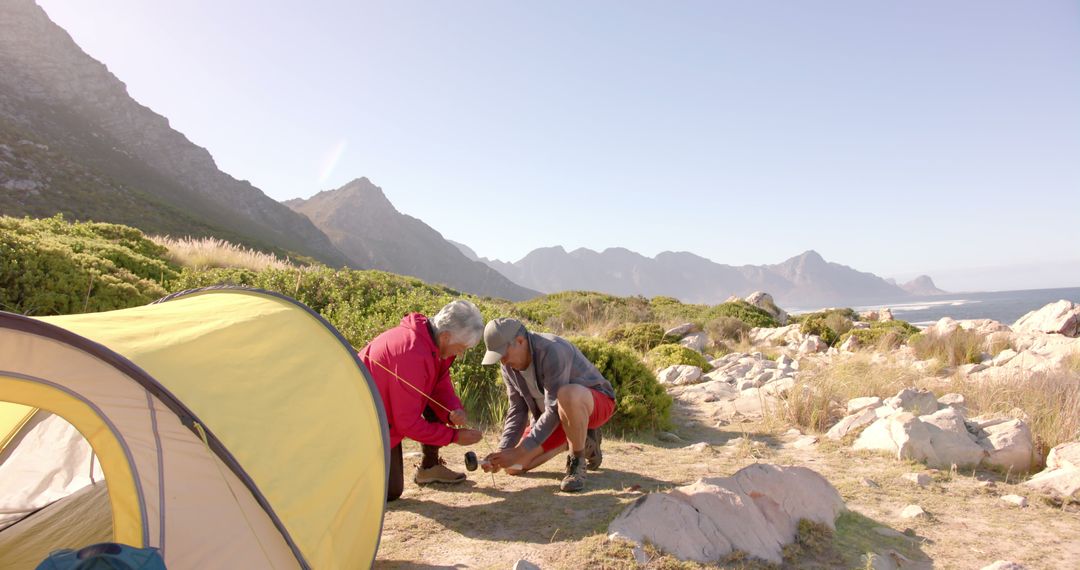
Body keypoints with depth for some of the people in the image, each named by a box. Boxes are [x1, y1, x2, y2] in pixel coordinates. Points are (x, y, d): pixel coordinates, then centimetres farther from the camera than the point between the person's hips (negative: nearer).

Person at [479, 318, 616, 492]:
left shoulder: (552, 351, -32)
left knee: (568, 395, -43)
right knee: (513, 466, -2)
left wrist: (518, 452, -34)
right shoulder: (509, 366, -7)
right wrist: (502, 451, -19)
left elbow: (554, 411, -34)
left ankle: (577, 462, -17)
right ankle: (583, 441, 13)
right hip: (554, 419, 8)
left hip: (596, 404, -8)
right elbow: (517, 410, -4)